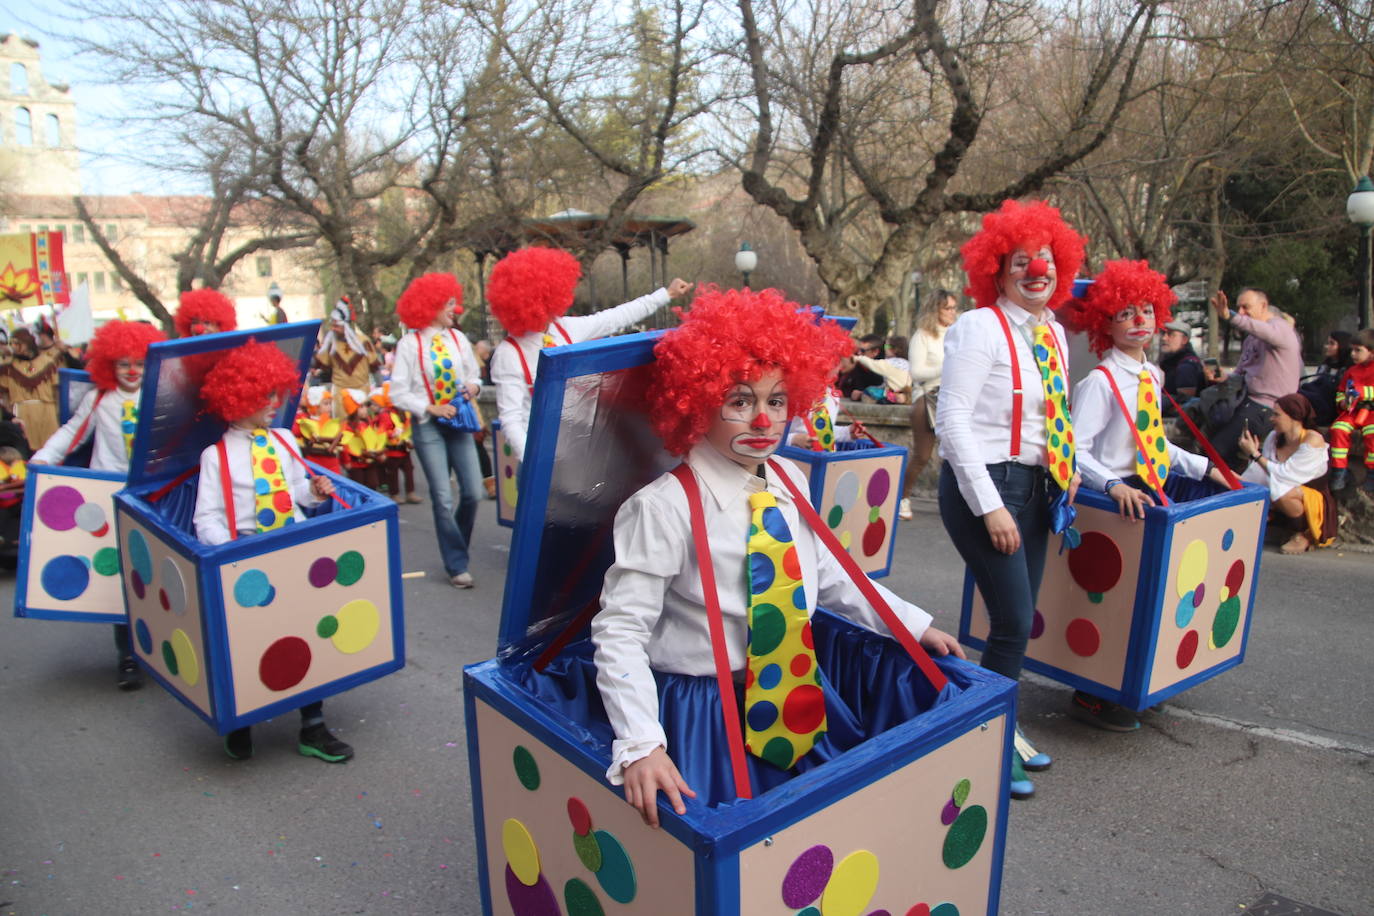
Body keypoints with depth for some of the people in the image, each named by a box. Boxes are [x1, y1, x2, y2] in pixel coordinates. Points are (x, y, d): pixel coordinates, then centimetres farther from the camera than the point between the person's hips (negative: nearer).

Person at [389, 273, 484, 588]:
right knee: (444, 499, -3)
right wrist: (431, 408, -15)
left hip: (459, 423, 4)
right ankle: (456, 566, 10)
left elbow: (474, 375, 17)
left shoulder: (458, 338, 6)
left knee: (473, 492, 0)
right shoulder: (409, 344, -6)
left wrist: (474, 386, -5)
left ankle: (455, 548, 25)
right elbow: (398, 394, -5)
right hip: (428, 426, -4)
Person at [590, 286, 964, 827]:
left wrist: (915, 625, 15)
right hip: (706, 715, -6)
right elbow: (620, 632, -21)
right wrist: (641, 746, -32)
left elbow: (828, 575, 15)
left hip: (799, 697, 7)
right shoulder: (662, 508, -20)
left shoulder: (790, 483, 2)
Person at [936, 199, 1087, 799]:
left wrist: (1069, 466, 7)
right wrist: (990, 507, -20)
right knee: (1013, 623, -6)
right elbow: (953, 420, -18)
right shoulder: (980, 327, -13)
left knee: (1019, 621, 15)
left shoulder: (1053, 333, 11)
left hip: (1035, 487, 8)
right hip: (982, 484, -8)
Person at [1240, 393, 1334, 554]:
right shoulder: (1274, 437, -1)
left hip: (1314, 505, -5)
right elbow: (1260, 476, -4)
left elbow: (1286, 475, -26)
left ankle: (1304, 536, -10)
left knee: (1282, 492, -35)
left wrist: (1255, 454, -23)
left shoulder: (1313, 440, -19)